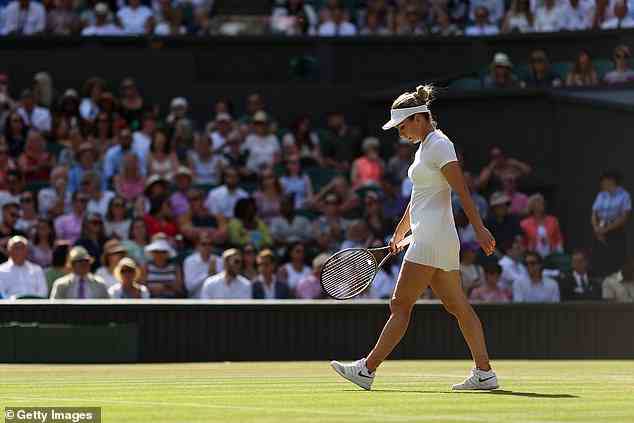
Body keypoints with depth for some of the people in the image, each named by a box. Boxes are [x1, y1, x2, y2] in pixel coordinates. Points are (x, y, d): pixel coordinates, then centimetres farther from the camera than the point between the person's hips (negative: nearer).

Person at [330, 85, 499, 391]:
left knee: (401, 304, -8)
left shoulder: (439, 144, -10)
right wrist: (399, 234, 32)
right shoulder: (425, 146, 19)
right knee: (458, 306, 7)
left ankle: (368, 369, -7)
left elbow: (462, 190, -17)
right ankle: (484, 372, 5)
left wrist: (480, 229, -22)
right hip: (428, 237, 10)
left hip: (433, 238, -10)